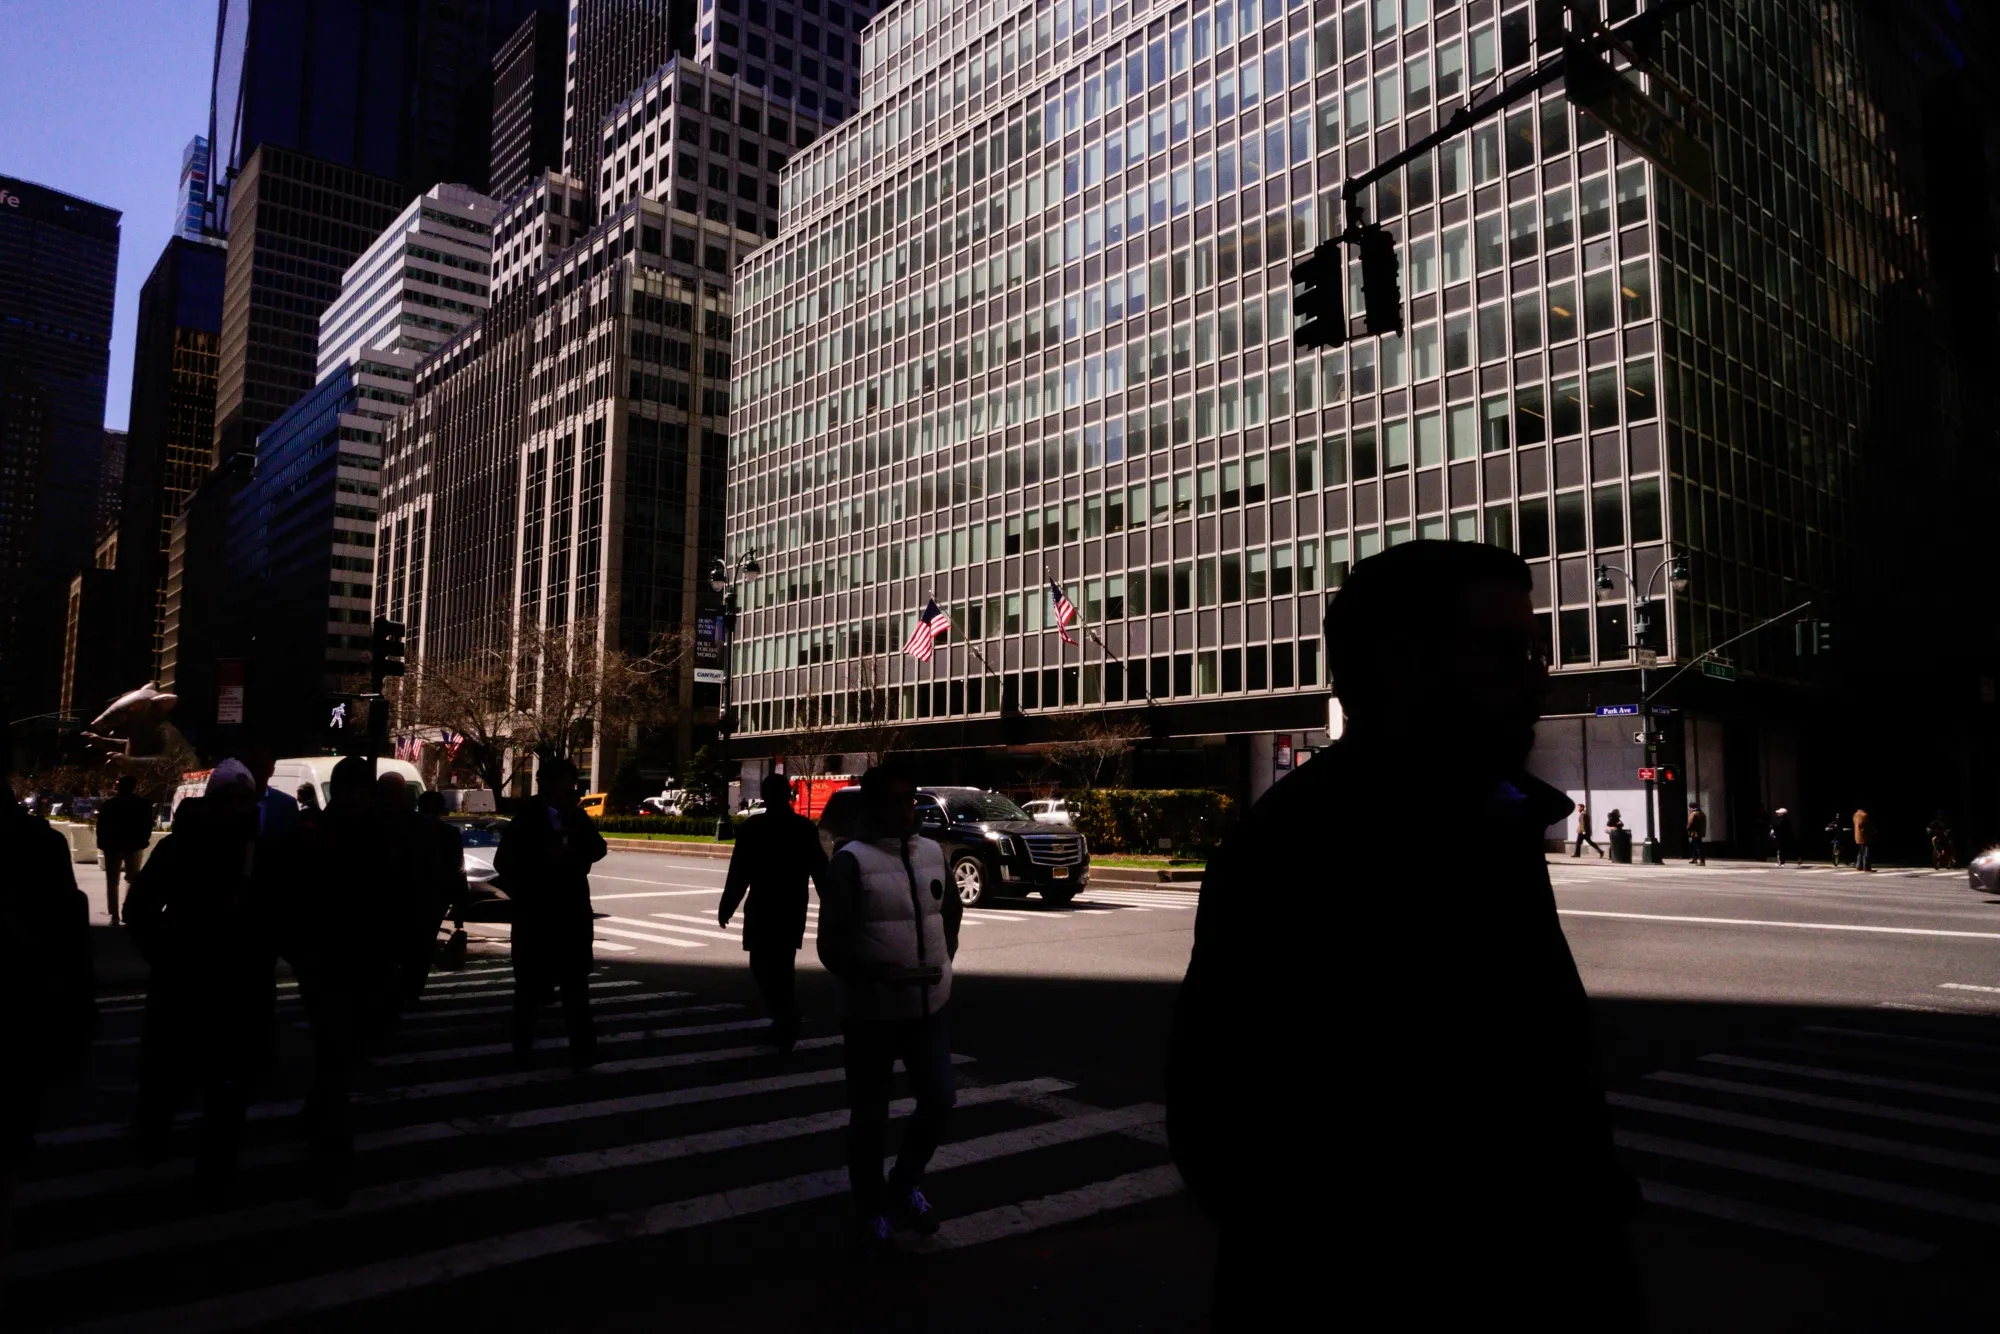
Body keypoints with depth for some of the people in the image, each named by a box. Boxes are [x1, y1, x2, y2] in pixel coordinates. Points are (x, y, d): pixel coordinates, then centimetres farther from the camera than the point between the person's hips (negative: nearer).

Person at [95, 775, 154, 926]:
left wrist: (103, 844, 4)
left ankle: (114, 915, 0)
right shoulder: (144, 804, -3)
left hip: (112, 846, 0)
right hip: (134, 846, 0)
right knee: (133, 880, 10)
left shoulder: (108, 805, -1)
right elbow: (148, 826, -2)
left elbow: (101, 827, -4)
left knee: (112, 881, 7)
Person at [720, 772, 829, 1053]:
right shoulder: (805, 828, 4)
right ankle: (785, 1023, 17)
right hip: (793, 910, 4)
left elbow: (739, 874, -9)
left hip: (763, 909, -4)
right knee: (782, 968, 15)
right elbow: (820, 871, 5)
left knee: (763, 966, 4)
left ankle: (784, 1020, -12)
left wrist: (726, 907, 0)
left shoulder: (752, 827, -8)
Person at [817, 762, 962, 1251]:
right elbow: (830, 943, -15)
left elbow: (952, 908, 25)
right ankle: (871, 1210, 28)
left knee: (939, 1101, 7)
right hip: (872, 1010, -5)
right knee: (870, 1114, 7)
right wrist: (875, 972, -30)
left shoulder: (933, 852, 5)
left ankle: (906, 1183, 34)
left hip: (931, 1004, 5)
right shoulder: (851, 861, -13)